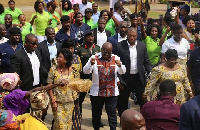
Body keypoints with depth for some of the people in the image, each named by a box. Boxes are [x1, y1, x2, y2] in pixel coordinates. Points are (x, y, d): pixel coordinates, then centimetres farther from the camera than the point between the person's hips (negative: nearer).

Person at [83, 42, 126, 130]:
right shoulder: (94, 58, -2)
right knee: (96, 114, 12)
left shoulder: (115, 58, 4)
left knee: (112, 114, -2)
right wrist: (91, 63, -32)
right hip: (96, 93, 0)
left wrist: (120, 65, -28)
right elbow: (85, 71, -11)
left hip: (112, 93, 0)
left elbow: (122, 72, -5)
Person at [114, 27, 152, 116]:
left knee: (143, 101, 5)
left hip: (139, 78, 2)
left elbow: (146, 62, 9)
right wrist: (117, 79, -7)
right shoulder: (120, 46, -5)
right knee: (122, 102, 9)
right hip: (125, 79, -2)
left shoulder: (142, 46, 4)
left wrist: (151, 74, -5)